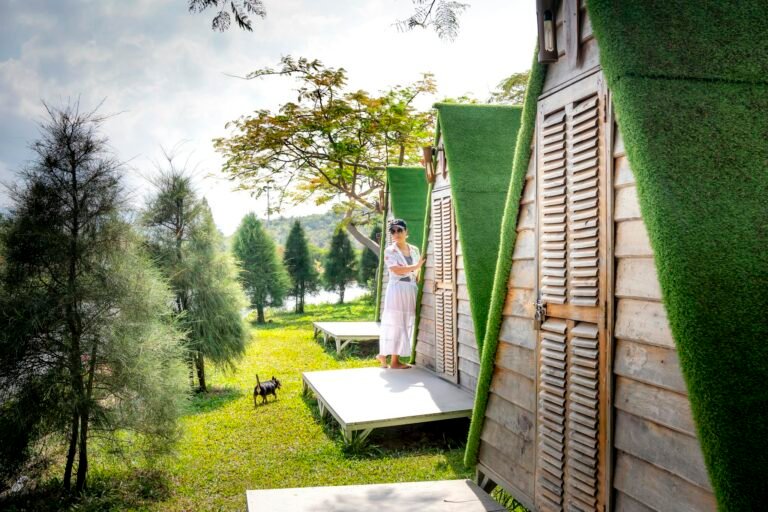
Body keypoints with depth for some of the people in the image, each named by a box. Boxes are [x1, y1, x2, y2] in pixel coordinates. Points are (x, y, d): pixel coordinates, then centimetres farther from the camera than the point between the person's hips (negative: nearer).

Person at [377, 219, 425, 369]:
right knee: (394, 323, -4)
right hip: (396, 289, -6)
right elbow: (396, 270, -16)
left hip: (411, 291, 6)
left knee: (406, 324, 6)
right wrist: (416, 267, -14)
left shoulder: (414, 250, 13)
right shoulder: (389, 250, -3)